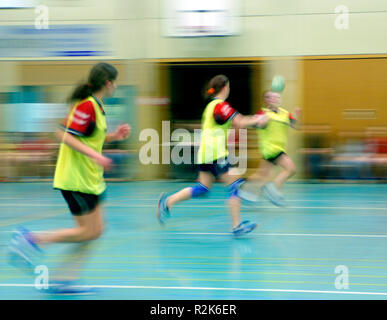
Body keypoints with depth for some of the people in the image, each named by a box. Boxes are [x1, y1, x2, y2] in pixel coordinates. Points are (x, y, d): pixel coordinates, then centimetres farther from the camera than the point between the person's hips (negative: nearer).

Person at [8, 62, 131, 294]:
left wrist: (113, 136, 10)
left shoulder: (96, 106, 14)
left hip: (88, 179, 10)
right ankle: (32, 239, -1)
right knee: (90, 231, -7)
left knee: (95, 231, 8)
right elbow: (65, 135, -22)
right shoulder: (87, 105, -17)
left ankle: (67, 279, 11)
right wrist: (95, 155, -28)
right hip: (76, 179, -10)